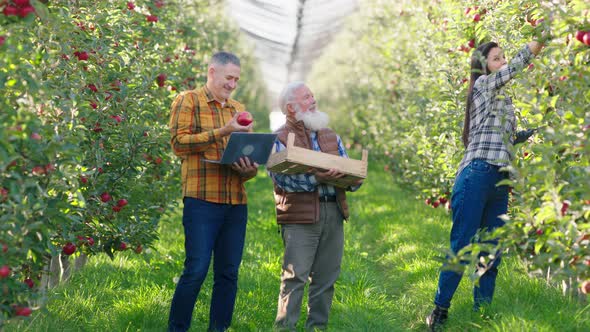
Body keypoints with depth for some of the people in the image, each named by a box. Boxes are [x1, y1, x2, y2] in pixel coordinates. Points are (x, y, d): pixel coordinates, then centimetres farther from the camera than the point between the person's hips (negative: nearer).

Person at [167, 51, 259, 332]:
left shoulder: (238, 110, 22)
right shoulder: (188, 101, 3)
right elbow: (178, 142, -9)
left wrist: (250, 169, -2)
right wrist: (221, 132, -14)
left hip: (236, 203, 6)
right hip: (201, 201, -6)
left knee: (228, 272, 6)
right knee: (196, 269, -9)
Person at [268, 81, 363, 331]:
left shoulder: (331, 137, 20)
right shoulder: (281, 139, 0)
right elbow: (281, 178, -13)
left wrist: (354, 179, -6)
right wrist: (316, 178, -24)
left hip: (333, 214, 6)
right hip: (300, 217, -6)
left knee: (326, 277, 8)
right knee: (295, 276, -9)